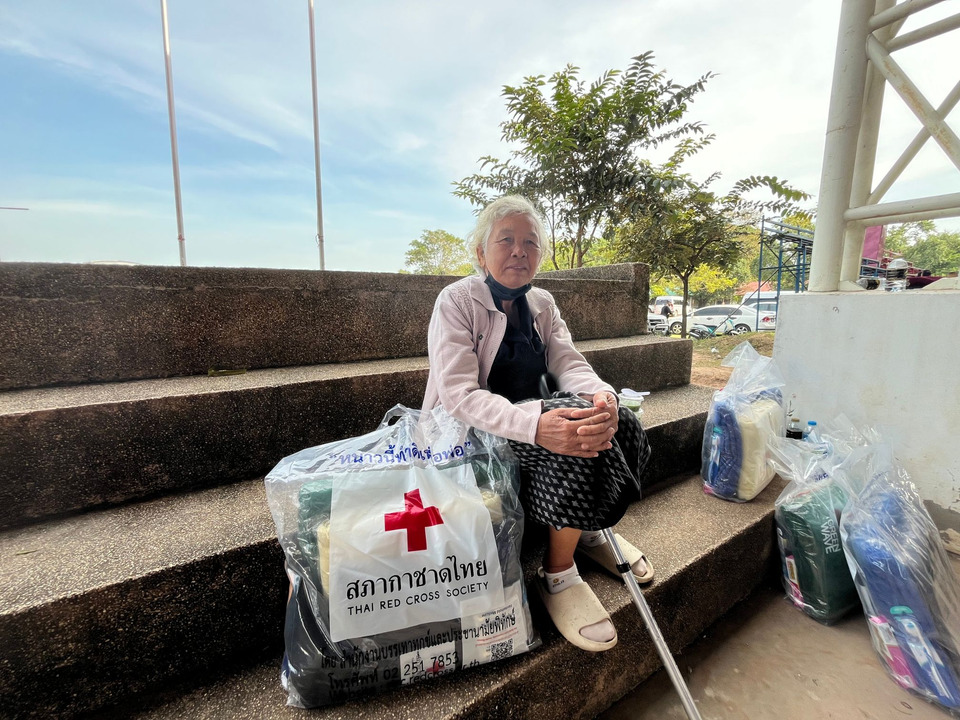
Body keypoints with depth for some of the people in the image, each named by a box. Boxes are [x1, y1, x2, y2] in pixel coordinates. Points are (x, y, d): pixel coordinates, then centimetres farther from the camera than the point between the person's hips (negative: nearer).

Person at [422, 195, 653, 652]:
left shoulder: (542, 304, 9)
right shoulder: (457, 301, -12)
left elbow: (568, 363, -3)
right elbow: (459, 395, -24)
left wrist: (602, 396, -28)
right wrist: (534, 424, -41)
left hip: (531, 413, 6)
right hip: (470, 432, -6)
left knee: (622, 425, -14)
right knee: (572, 427, -30)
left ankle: (590, 528, 11)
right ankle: (557, 576, -10)